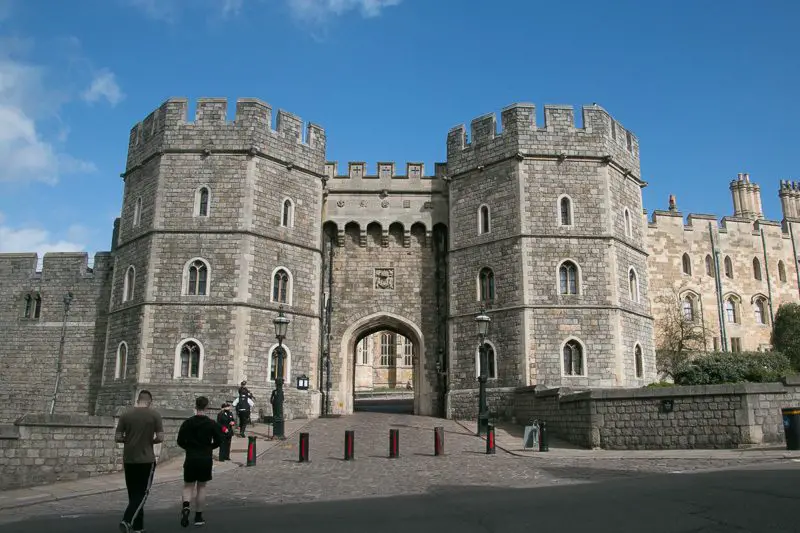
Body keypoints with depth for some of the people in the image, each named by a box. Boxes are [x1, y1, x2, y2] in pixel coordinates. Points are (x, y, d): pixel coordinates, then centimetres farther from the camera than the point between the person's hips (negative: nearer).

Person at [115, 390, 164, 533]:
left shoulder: (126, 414, 1)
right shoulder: (154, 414, -6)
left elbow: (117, 438, 1)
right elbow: (160, 438, -10)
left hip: (129, 460, 4)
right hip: (146, 460, -3)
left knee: (133, 494, 13)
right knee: (142, 494, 4)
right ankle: (127, 521, -14)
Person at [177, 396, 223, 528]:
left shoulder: (187, 423, -4)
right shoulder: (212, 424, -5)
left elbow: (180, 441, -3)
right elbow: (218, 441, -3)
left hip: (191, 459, 0)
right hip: (206, 459, 0)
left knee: (188, 486, 12)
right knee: (201, 487, 10)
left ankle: (186, 506, -16)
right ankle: (198, 517, 13)